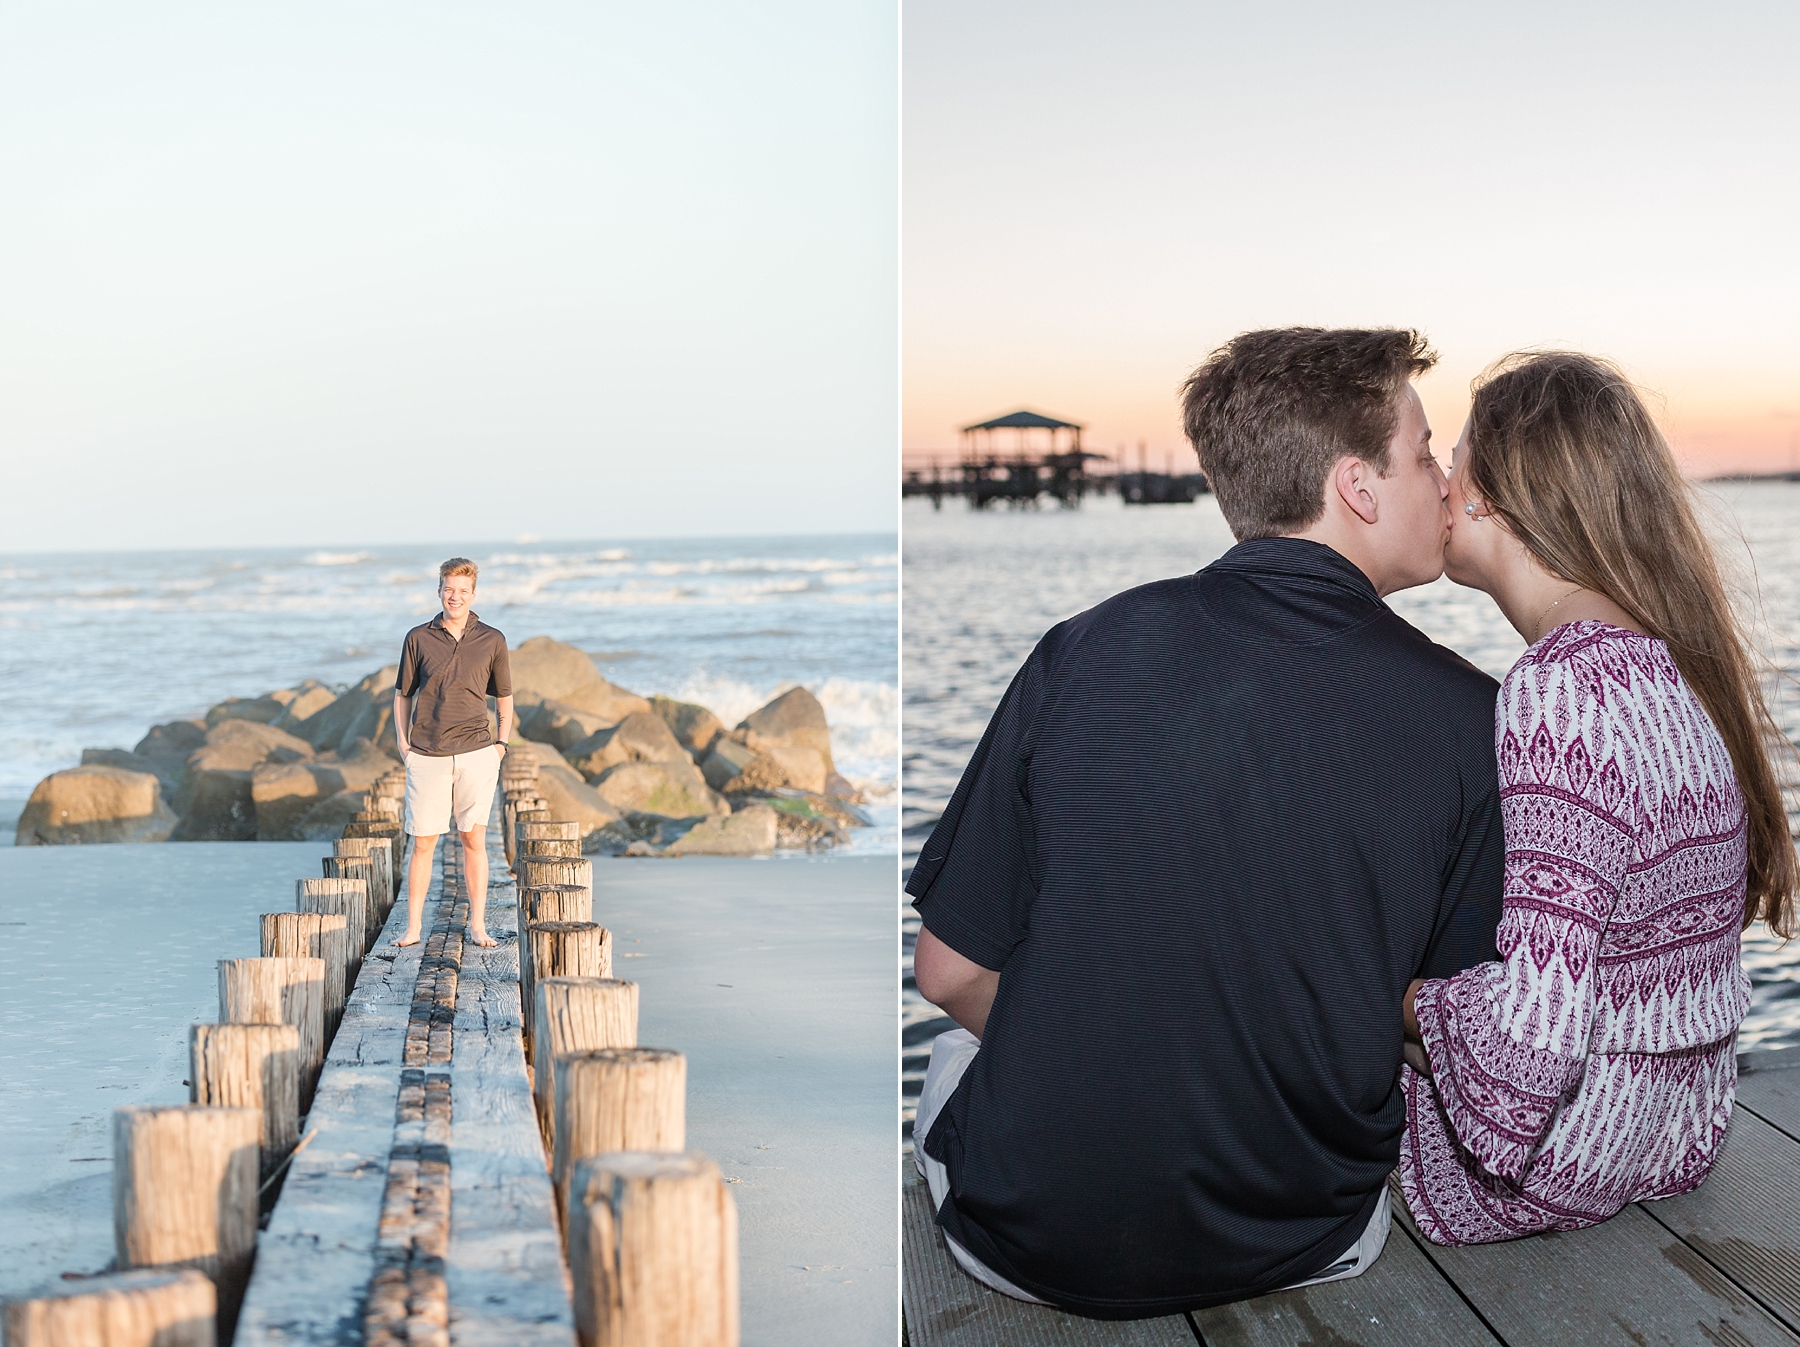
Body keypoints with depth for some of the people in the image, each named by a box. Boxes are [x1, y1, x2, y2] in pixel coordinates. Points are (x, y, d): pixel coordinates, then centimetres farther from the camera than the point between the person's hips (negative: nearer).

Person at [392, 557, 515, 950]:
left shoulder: (492, 640, 5)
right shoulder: (418, 638, 5)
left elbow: (504, 698, 14)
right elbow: (402, 695, 13)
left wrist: (501, 744, 4)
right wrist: (402, 744, 3)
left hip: (476, 754, 0)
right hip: (427, 756, 0)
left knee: (474, 839, 2)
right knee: (422, 843, 3)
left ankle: (478, 924, 9)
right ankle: (413, 925, 12)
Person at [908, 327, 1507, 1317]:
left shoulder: (1086, 652, -12)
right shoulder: (1470, 717, -11)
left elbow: (948, 971, -6)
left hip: (1026, 1242, -1)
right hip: (1304, 1246, 1)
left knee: (957, 1051, 31)